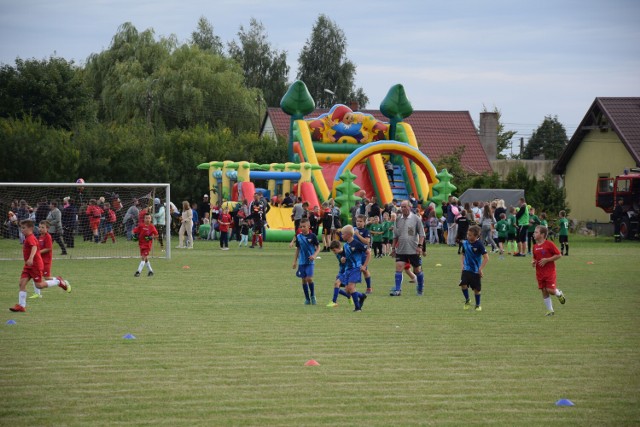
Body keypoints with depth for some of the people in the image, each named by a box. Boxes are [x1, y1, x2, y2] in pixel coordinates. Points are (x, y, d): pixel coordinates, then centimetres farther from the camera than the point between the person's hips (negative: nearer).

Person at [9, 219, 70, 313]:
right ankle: (21, 306, -2)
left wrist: (31, 258, -53)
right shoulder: (27, 238, 14)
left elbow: (34, 247, -37)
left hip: (35, 265, -10)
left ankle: (58, 281, 14)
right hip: (28, 266, 10)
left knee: (39, 285, -5)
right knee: (22, 284, -1)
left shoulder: (31, 238, -17)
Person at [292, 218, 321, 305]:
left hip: (310, 261, -4)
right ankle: (307, 299, 14)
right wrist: (295, 261, 15)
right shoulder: (298, 237, 5)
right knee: (304, 280, 5)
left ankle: (313, 296, 5)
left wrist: (314, 255, -17)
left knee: (309, 278, -15)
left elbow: (318, 247, 0)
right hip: (301, 262, 4)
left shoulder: (312, 236, -5)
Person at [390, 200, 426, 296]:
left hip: (414, 250, -3)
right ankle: (397, 290, -11)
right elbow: (395, 235, 15)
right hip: (400, 250, 3)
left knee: (417, 270, 8)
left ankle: (420, 288, 29)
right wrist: (393, 247, 13)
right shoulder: (398, 219, 6)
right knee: (398, 267, -12)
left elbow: (421, 234, -3)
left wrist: (420, 246, -13)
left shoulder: (416, 219, -5)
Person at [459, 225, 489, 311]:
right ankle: (467, 300, 11)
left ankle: (478, 305, 24)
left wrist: (480, 269, -16)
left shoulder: (479, 244, -14)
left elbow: (486, 257, -14)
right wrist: (462, 264, 2)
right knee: (463, 285, -14)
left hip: (476, 271, -3)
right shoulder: (465, 243, 0)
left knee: (477, 289, 5)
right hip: (466, 269, 3)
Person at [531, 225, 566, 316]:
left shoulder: (549, 244, -12)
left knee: (550, 290, -11)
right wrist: (533, 262, -2)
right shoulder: (535, 246, 8)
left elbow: (559, 255, -10)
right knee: (544, 291, 5)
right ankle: (550, 310, 14)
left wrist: (547, 260, -17)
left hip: (549, 272, -6)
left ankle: (559, 294, 23)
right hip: (540, 273, 6)